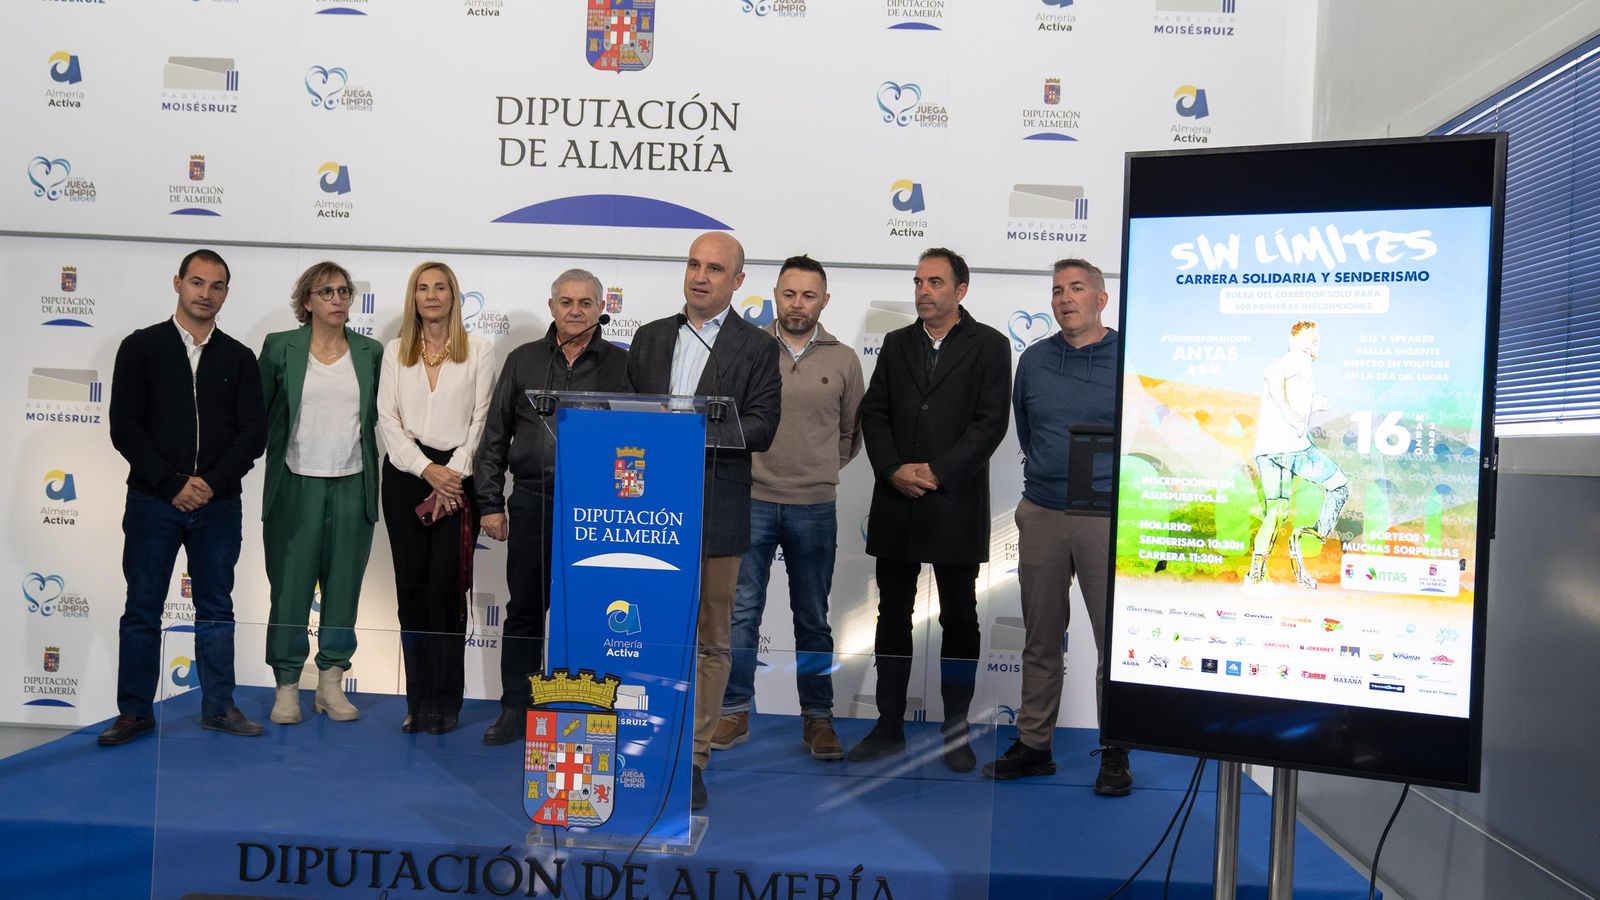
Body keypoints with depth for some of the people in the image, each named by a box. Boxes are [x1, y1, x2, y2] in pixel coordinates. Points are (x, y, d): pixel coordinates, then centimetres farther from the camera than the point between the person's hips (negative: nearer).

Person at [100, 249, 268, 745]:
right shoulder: (141, 347, 2)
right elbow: (125, 425, -4)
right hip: (152, 499, -1)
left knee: (216, 608, 8)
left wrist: (213, 482, -12)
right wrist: (172, 484, -13)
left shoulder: (239, 358, 8)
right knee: (142, 608, 4)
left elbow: (253, 432, 1)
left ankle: (219, 706, 17)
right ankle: (135, 712, 14)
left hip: (219, 503, 2)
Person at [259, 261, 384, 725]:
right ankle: (287, 687, 12)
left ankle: (331, 683, 18)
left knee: (344, 588, 7)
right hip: (296, 486, -2)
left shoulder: (371, 352, 7)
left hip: (352, 487, 2)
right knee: (291, 588, 1)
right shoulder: (280, 348, 1)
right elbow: (259, 411, 6)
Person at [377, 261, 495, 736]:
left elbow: (481, 419, 0)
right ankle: (419, 701, 10)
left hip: (456, 477, -3)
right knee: (412, 587, 3)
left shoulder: (479, 350, 5)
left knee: (446, 587, -7)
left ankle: (445, 701, 1)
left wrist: (453, 472, -11)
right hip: (405, 474, 3)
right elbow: (387, 418, 4)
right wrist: (426, 469, -9)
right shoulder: (395, 352, 12)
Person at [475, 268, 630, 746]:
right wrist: (490, 502, 5)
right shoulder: (523, 360, 8)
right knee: (524, 611, 9)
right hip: (533, 504, 2)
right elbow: (494, 437, 10)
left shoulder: (621, 365, 3)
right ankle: (515, 710, 21)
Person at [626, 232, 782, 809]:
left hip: (716, 512, -3)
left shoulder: (757, 349, 3)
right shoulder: (651, 338, 15)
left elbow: (761, 428, -6)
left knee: (708, 641, 4)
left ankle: (693, 759, 13)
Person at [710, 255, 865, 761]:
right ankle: (734, 714, 15)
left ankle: (818, 720, 19)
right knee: (742, 612, 4)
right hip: (751, 501, 0)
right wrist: (739, 464, 3)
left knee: (813, 619, 10)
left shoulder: (843, 359, 3)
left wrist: (821, 469, 8)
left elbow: (854, 431, 13)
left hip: (814, 509, 1)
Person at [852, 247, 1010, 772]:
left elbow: (991, 422, -8)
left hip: (955, 506, -4)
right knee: (893, 615, 8)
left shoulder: (988, 346, 0)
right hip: (896, 503, 4)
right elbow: (874, 412, 7)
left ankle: (955, 733, 14)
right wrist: (893, 469, -9)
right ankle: (889, 728, 17)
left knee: (959, 620, 5)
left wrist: (937, 472, -14)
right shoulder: (896, 343, 13)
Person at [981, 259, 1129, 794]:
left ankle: (1116, 754, 13)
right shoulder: (1033, 360, 9)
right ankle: (1033, 745, 21)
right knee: (1040, 639, 11)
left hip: (1106, 515, -3)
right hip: (1041, 514, 4)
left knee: (1114, 638, 0)